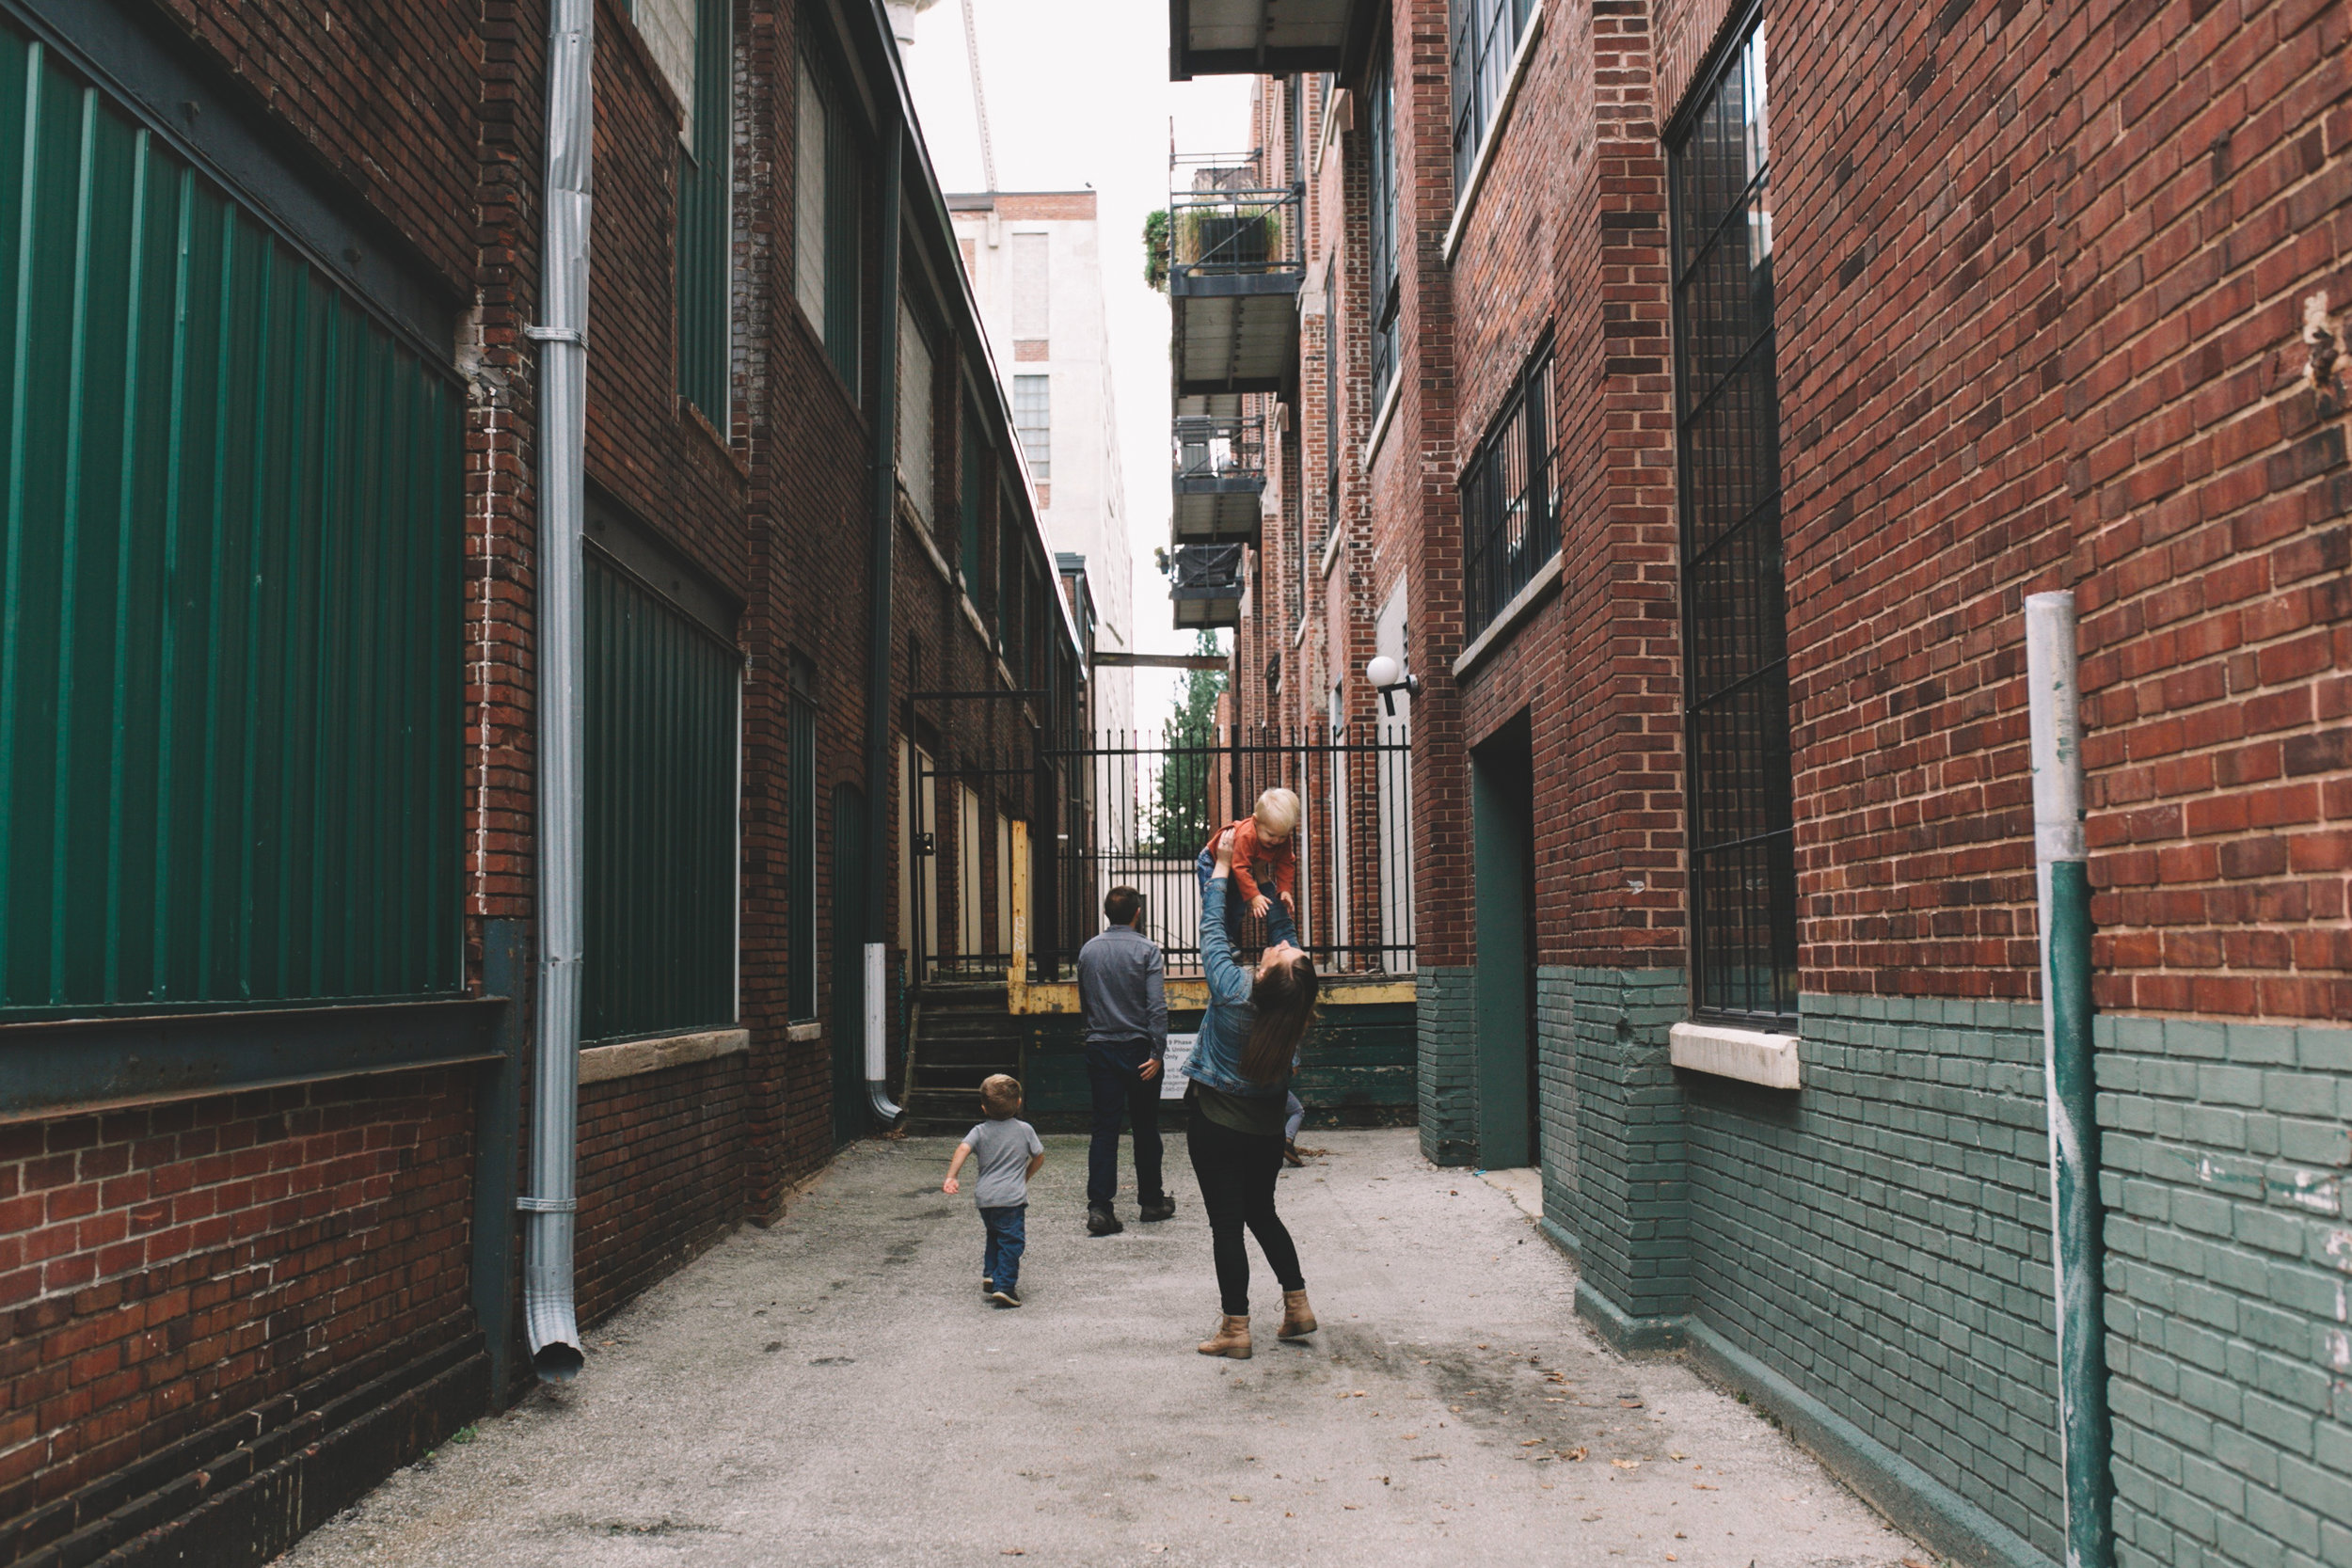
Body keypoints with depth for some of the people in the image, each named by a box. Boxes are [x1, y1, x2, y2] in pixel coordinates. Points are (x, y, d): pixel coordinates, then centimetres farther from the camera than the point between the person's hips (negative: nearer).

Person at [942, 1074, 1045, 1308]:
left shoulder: (980, 1131, 4)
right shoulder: (1025, 1130, 2)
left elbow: (963, 1149, -13)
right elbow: (1039, 1157, 11)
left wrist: (950, 1177, -17)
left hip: (984, 1196, 4)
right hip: (1012, 1197, -4)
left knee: (994, 1236, 25)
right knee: (1012, 1241, -2)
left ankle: (990, 1275, 20)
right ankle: (1004, 1286, -11)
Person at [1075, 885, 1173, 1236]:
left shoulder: (1088, 951, 5)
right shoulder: (1147, 950, -8)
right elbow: (1157, 1006, -16)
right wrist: (1158, 1053, -15)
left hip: (1099, 1049, 3)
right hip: (1138, 1049, -3)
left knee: (1105, 1128, 1)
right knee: (1146, 1127, 11)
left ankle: (1099, 1207, -9)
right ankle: (1151, 1201, 21)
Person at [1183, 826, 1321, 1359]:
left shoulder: (1234, 991, -24)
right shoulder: (1294, 1014, -12)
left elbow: (1213, 931, -11)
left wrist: (1220, 866, -2)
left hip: (1215, 1122, -5)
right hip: (1266, 1128, 5)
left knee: (1226, 1223, 1)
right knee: (1262, 1214, 21)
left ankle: (1235, 1328, 5)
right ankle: (1297, 1305, 21)